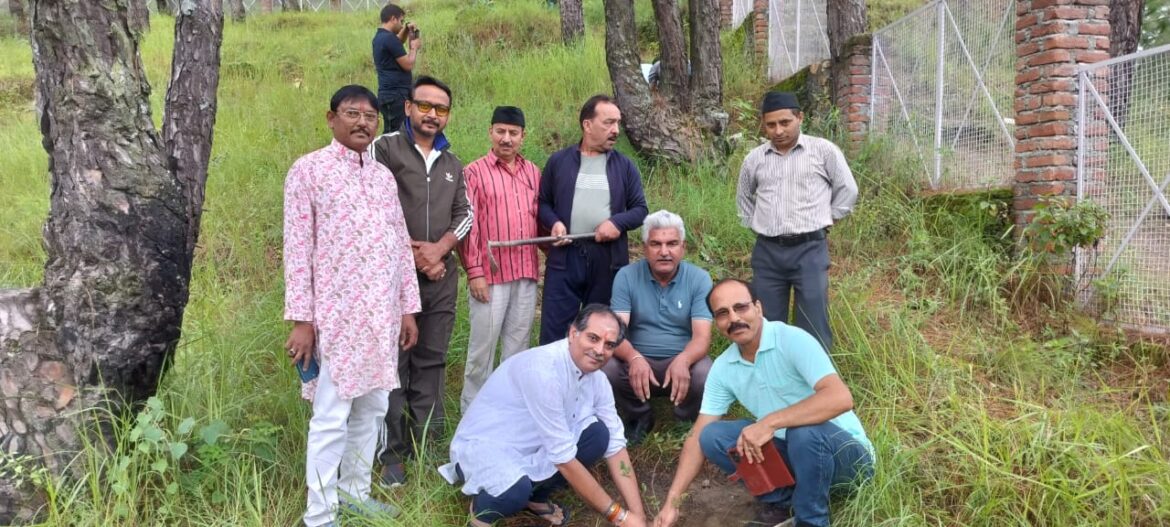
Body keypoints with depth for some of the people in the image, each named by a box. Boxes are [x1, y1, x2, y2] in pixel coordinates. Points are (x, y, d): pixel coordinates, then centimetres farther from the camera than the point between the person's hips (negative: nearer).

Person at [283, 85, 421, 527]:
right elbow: (297, 248, -8)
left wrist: (407, 308, 12)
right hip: (337, 315, -6)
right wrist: (301, 320, -13)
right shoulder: (308, 170, -4)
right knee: (331, 419, -3)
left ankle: (355, 491, 28)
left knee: (372, 410, 13)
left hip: (382, 315, 6)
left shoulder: (383, 175, 14)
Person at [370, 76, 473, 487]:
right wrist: (411, 254, -9)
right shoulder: (385, 148, -1)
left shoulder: (452, 164, 17)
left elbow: (465, 214, 10)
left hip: (441, 275, 5)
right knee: (393, 363, -1)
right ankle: (393, 454, 7)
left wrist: (437, 249, -8)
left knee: (431, 361, 9)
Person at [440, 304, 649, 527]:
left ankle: (536, 494, 11)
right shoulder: (542, 369, -30)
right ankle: (483, 508, 0)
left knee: (597, 433, -10)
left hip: (532, 448, 8)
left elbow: (615, 445, -2)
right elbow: (563, 458, -28)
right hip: (484, 446, -8)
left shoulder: (597, 379, -5)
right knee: (516, 491, -37)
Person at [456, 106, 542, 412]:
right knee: (483, 343, 2)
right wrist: (474, 272, -10)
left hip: (527, 273, 5)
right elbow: (468, 227, -6)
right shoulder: (475, 173, -3)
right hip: (490, 274, -4)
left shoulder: (533, 173, 11)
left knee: (518, 341, 12)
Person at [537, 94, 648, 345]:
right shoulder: (558, 161, 6)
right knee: (554, 332, 2)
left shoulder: (625, 166, 8)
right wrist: (554, 222, -10)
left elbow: (640, 209, 7)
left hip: (609, 258, 1)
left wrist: (617, 222, -12)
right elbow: (543, 202, 11)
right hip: (565, 257, -1)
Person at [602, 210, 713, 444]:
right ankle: (639, 417, 4)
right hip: (638, 361, 1)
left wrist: (683, 360, -39)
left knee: (704, 375, -33)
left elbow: (702, 337, -15)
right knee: (607, 369, -29)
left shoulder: (699, 279, -6)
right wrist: (634, 357, -37)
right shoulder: (626, 276, -5)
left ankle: (688, 423, 3)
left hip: (682, 360, -1)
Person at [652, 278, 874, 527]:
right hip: (791, 450, 6)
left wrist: (770, 422, -39)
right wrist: (672, 502, -7)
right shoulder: (722, 368, -2)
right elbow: (699, 435, 0)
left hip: (846, 451, -5)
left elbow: (840, 398, -34)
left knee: (804, 431, -37)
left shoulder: (792, 339, -21)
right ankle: (780, 502, 5)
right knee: (712, 436, -9)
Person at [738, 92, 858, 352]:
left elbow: (848, 190, 8)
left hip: (809, 249, -3)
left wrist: (823, 220, 6)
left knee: (813, 327, -1)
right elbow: (744, 197, 25)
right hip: (767, 251, 3)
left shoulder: (824, 150, -1)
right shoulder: (754, 158, 8)